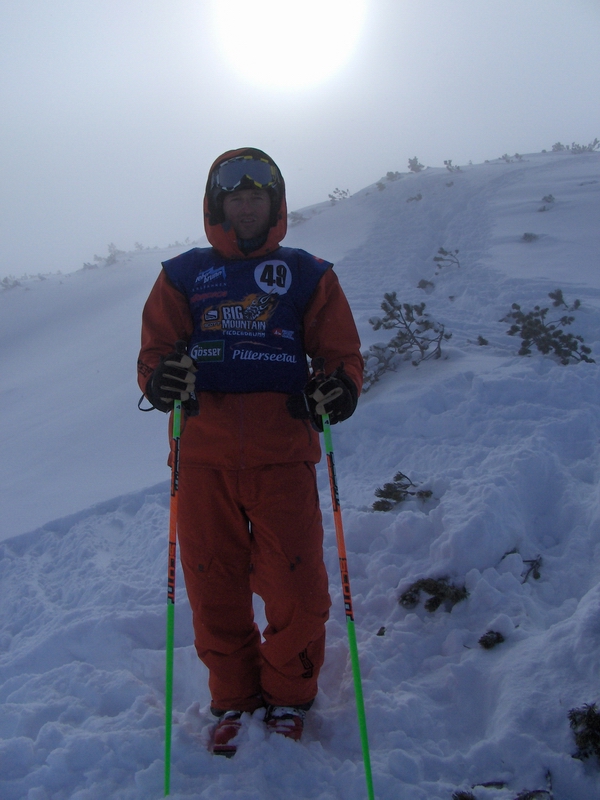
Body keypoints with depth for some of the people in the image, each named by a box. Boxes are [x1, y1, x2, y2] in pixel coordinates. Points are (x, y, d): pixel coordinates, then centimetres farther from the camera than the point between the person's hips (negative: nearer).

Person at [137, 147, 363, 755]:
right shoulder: (182, 276, 13)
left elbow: (340, 352, 8)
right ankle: (233, 699, 30)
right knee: (213, 586, 6)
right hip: (203, 454, 1)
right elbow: (154, 352, 8)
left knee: (295, 588, 0)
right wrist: (161, 378, -15)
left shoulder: (308, 276, 12)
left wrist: (340, 385, -15)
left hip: (281, 453, -1)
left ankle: (288, 699, 26)